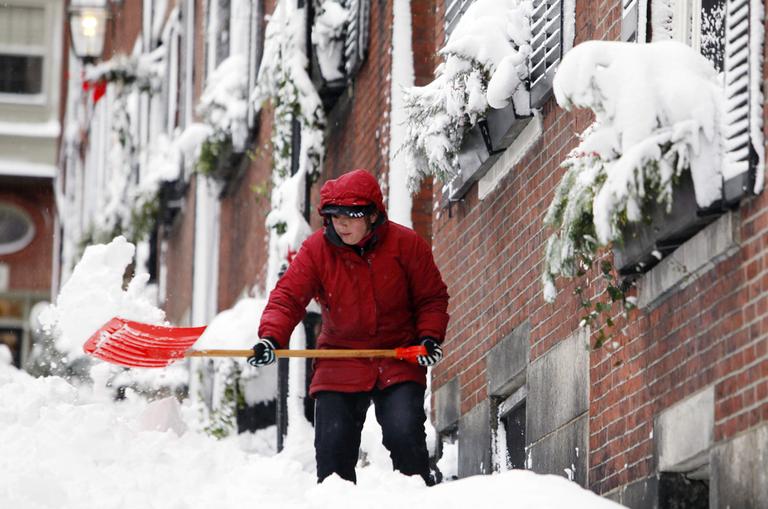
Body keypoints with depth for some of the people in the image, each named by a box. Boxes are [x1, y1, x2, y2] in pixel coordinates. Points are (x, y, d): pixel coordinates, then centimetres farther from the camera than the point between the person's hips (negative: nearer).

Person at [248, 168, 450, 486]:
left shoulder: (406, 244, -7)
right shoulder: (316, 249, -6)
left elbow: (432, 297, 3)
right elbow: (288, 296, -11)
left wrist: (429, 336, -13)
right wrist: (271, 338, -27)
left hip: (399, 360, -2)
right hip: (339, 365, 2)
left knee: (404, 435, -16)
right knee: (332, 447, -3)